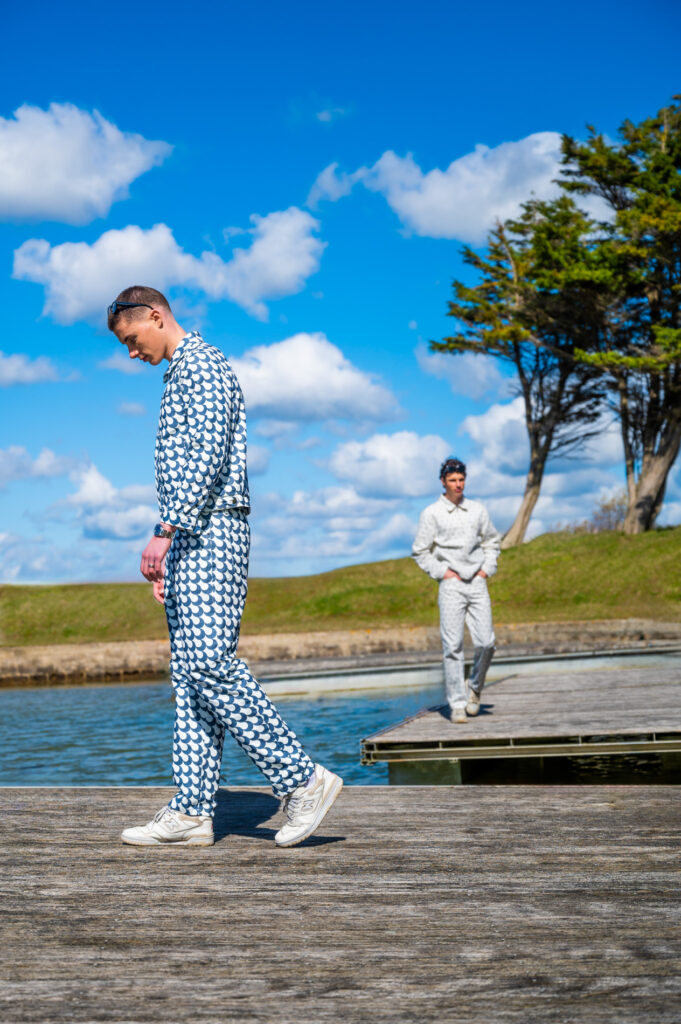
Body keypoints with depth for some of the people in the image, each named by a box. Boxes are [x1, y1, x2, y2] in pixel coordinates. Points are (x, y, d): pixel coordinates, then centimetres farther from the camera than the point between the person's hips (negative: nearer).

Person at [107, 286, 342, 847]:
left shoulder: (203, 364, -5)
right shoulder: (178, 376, 26)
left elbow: (207, 456, -18)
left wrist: (164, 531, -24)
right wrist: (167, 560, 22)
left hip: (212, 531, -10)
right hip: (190, 540, 10)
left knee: (210, 661, -18)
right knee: (189, 673, 3)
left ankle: (302, 779, -14)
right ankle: (192, 812, 2)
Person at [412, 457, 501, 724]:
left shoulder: (477, 510, 11)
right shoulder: (431, 514, 1)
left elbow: (493, 542, 23)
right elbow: (420, 552, 7)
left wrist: (487, 569, 9)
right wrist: (441, 572, -4)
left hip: (477, 584, 3)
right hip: (451, 585, -3)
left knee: (486, 642, -5)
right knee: (452, 646, -5)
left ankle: (475, 688, 20)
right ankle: (457, 704, 1)